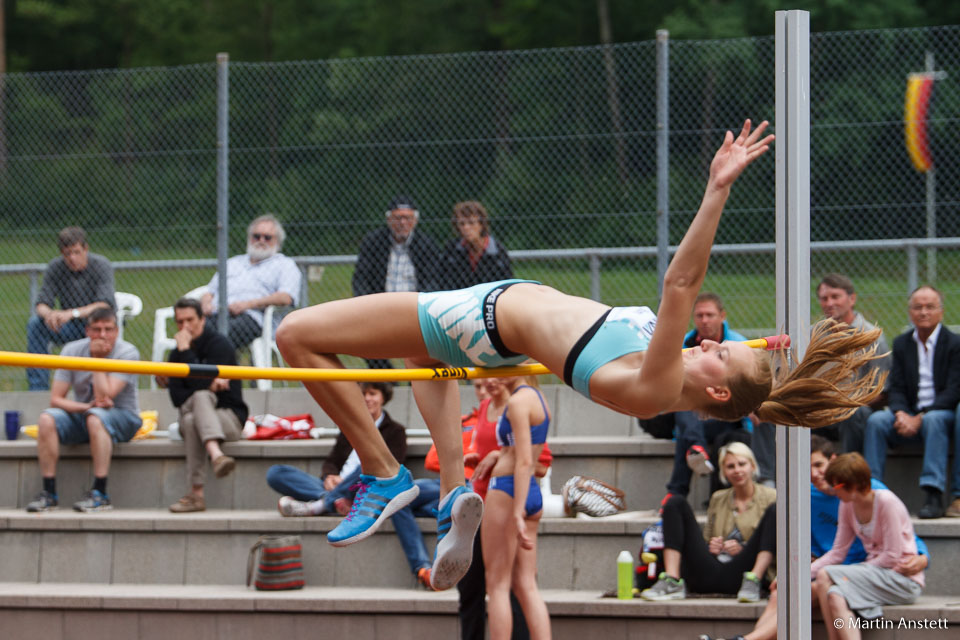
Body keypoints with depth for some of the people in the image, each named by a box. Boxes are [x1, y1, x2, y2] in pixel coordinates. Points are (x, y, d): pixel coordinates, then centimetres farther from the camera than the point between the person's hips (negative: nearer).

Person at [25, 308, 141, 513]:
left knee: (95, 417, -38)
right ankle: (49, 493, -22)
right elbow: (55, 399, -9)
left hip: (122, 418, -4)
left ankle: (100, 494, -34)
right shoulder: (72, 350, -4)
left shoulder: (127, 353, -15)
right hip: (81, 416, 4)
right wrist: (86, 406, -26)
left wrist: (97, 358, -21)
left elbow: (104, 396, -26)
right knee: (47, 419, -25)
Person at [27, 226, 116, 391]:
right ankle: (38, 388, -20)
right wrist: (49, 314, -36)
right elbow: (41, 304, -9)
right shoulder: (55, 267, -6)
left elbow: (106, 305, -27)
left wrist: (73, 313, -42)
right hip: (70, 329, 3)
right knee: (35, 323, -22)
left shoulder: (101, 265, -16)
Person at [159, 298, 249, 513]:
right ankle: (216, 455, -55)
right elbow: (177, 398, -2)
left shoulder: (219, 344, -6)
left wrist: (185, 350, -16)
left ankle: (196, 493, -45)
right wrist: (208, 387, -15)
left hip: (230, 418, -4)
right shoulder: (176, 354, 9)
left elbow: (201, 382, -20)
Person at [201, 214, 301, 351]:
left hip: (249, 317, -4)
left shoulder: (285, 265, 20)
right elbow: (209, 292, 33)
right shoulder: (232, 263, 38)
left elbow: (286, 298, 1)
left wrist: (248, 304, -11)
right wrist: (206, 303, 5)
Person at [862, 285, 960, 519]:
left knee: (934, 421, -38)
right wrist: (901, 414, -17)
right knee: (876, 421, -23)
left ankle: (934, 496, -43)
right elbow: (896, 388, 7)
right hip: (910, 415, 4)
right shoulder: (901, 344, 12)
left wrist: (920, 419, -21)